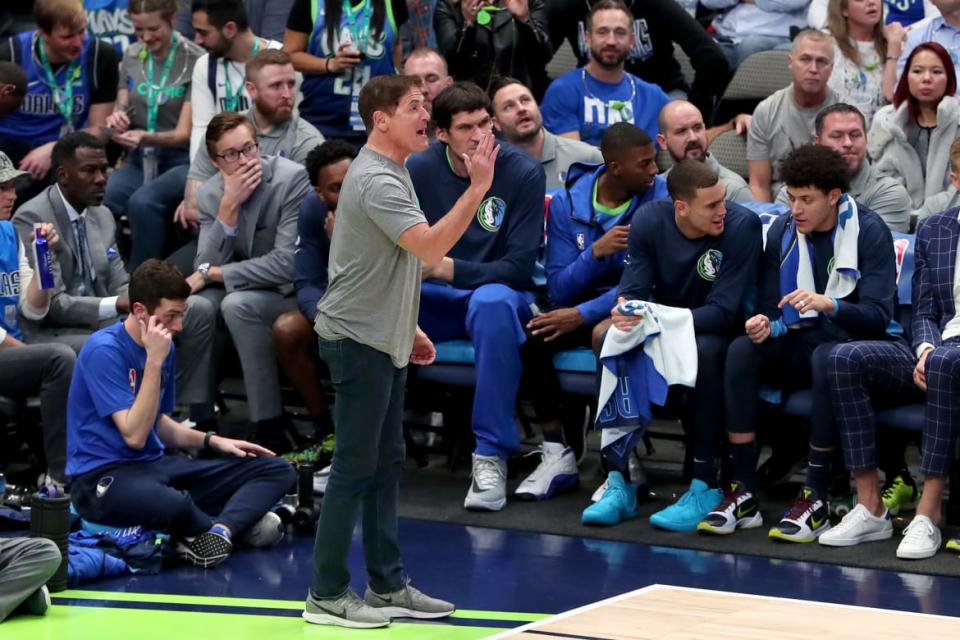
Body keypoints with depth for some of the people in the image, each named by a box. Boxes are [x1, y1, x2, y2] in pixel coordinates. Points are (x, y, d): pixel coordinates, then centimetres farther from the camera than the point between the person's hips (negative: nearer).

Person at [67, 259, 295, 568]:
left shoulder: (163, 346, 10)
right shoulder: (104, 349, -15)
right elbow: (134, 435, -22)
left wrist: (213, 441, 10)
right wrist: (154, 361, -22)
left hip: (154, 465, 9)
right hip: (102, 475, -9)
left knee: (277, 470, -3)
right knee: (173, 504, -44)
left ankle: (219, 531, -31)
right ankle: (239, 521, -11)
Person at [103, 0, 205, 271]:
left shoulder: (195, 62, -9)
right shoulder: (131, 56, 8)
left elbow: (184, 134, -12)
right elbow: (122, 110, 14)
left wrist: (145, 137, -31)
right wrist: (117, 118, -12)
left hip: (182, 160, -4)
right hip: (139, 159, 4)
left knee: (143, 202, -36)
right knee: (98, 202, -28)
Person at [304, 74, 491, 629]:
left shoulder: (395, 173, 13)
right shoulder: (376, 180, -20)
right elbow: (431, 248, -31)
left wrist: (410, 328, 22)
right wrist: (478, 188, -33)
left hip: (385, 340, 10)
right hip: (358, 340, -10)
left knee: (387, 464, 12)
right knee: (356, 468, -5)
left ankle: (388, 586, 17)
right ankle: (328, 594, 1)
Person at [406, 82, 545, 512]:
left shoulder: (522, 173, -11)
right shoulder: (418, 170, -3)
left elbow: (519, 266, -14)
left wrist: (449, 269, -27)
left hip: (494, 291, -3)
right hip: (433, 300, 3)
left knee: (493, 302, -40)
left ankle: (491, 454, -34)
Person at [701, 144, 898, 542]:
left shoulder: (869, 231, -11)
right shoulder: (782, 231, 3)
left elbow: (878, 316, -19)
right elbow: (771, 309, 5)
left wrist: (828, 304, -38)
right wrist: (765, 325, -21)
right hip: (802, 345, 5)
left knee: (828, 357, -38)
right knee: (742, 350, -24)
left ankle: (815, 500, -32)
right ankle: (743, 494, -25)